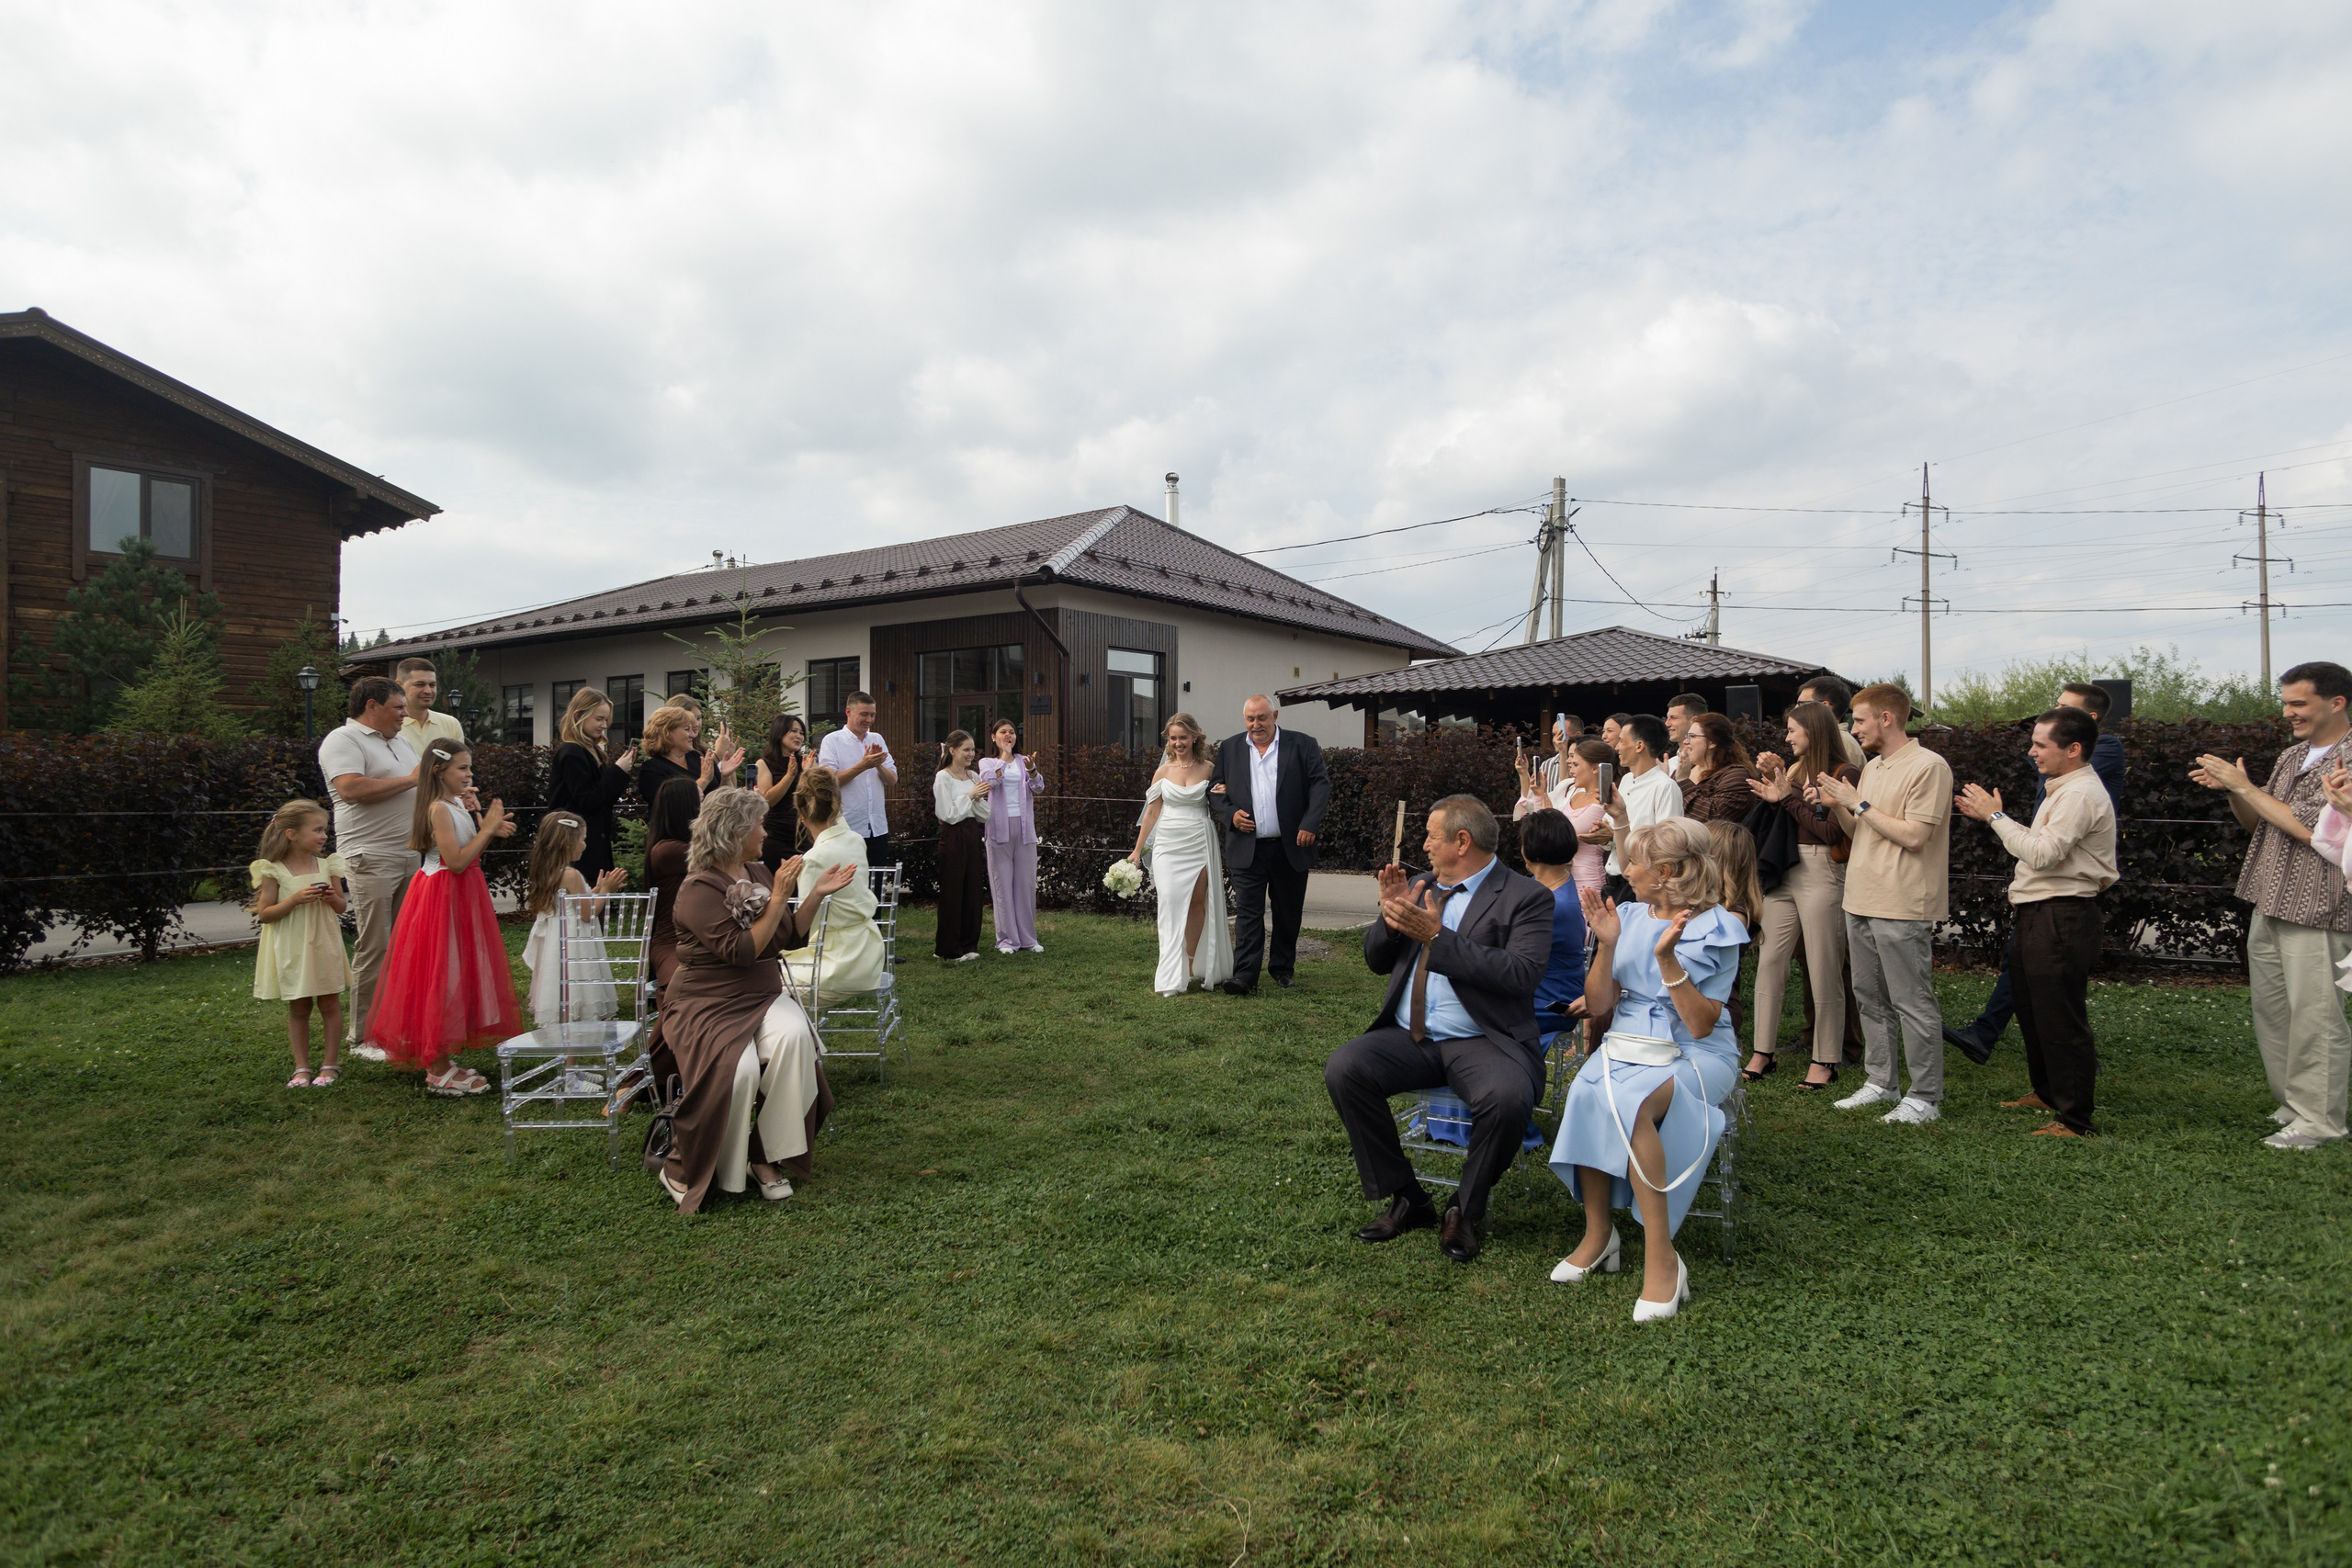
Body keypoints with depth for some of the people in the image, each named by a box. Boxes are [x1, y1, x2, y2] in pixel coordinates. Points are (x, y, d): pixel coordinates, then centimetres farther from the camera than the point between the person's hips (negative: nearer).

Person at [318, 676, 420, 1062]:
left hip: (412, 857, 8)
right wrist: (411, 780, -13)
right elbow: (351, 788, -22)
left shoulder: (398, 742, 21)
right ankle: (362, 1037, 1)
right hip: (371, 859, -8)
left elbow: (423, 788, 31)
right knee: (374, 948, -7)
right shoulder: (342, 740, -6)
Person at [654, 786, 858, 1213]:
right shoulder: (699, 889, -13)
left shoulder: (758, 873, 9)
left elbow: (790, 936, 14)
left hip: (761, 995, 6)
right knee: (738, 1070, -32)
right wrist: (778, 898, -21)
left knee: (794, 1035, -28)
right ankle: (682, 1171, -6)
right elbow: (742, 952, -21)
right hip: (706, 1003, -5)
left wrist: (816, 893, 3)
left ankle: (766, 1157, -16)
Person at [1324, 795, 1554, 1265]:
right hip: (1409, 1038, 5)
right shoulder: (1420, 886, 15)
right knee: (1343, 1068, -21)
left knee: (1507, 1097, -35)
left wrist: (1438, 936, -22)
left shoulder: (1526, 896, -3)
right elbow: (1378, 961, 18)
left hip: (1483, 1042, -5)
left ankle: (1465, 1210, -5)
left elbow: (1523, 975, -19)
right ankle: (1406, 1198, -4)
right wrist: (1390, 915, -3)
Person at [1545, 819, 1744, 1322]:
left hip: (1696, 1055, -4)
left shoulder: (1715, 929, -5)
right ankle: (1598, 1233, -16)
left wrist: (1667, 958, -22)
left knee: (1630, 1100, -36)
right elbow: (1598, 1005, 4)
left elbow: (1700, 1025, -13)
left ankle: (1662, 1258, -28)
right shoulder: (1628, 916, 8)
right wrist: (1607, 945, -9)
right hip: (1626, 1043, 4)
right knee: (1587, 1091, -30)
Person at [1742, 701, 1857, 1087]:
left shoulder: (1844, 775, -6)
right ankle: (1764, 1051, 14)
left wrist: (1789, 797, -11)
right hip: (1783, 874, 7)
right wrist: (1770, 795, -6)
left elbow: (1832, 832, -14)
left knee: (1823, 970, 1)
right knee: (1769, 961, 5)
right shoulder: (1793, 770, 13)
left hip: (1822, 875, -7)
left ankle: (1824, 1060, 12)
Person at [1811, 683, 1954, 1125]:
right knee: (1871, 999, 15)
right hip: (1861, 902, 9)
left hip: (1901, 907, -9)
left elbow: (1914, 836, -19)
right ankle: (1881, 1082, 25)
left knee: (1912, 1003, -2)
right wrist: (1835, 805, 1)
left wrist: (1857, 803, -15)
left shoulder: (1928, 766, -12)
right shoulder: (1872, 767, 15)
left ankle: (1925, 1097, 6)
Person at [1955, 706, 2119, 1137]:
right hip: (2040, 915, 11)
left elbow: (2041, 853, -24)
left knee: (2061, 1020, -5)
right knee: (2032, 1010, 21)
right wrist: (1989, 816, 11)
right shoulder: (2063, 790, 17)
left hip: (2062, 919, -11)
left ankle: (2074, 1120, 3)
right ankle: (2046, 1093, 37)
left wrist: (1996, 815, -15)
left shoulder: (2081, 794, -17)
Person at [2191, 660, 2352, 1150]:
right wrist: (2231, 790, 0)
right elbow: (2255, 821, 19)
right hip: (2269, 904, 8)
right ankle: (2292, 1105, 24)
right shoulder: (2292, 756, 14)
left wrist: (2245, 786, -15)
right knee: (2270, 1009, 13)